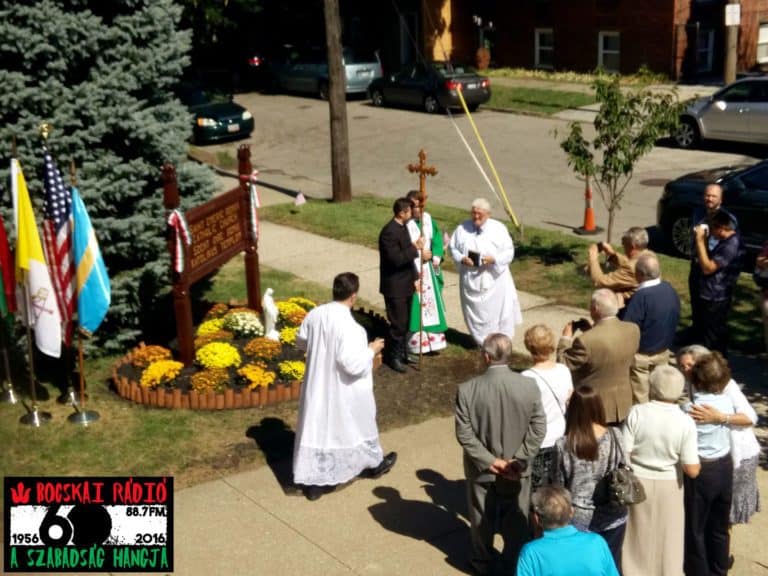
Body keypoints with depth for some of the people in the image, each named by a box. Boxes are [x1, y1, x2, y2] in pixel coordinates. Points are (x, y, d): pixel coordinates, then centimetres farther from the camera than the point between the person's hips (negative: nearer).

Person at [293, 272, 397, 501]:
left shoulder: (315, 314, -6)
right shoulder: (347, 325, -29)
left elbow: (301, 342, 10)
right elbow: (354, 365, -29)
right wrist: (372, 349, -13)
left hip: (318, 387, 6)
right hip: (344, 392, -6)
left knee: (317, 428, 13)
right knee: (359, 426, 18)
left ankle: (313, 481, 19)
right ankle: (373, 464, 41)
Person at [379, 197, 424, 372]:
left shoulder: (403, 227, 9)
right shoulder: (389, 232, -22)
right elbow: (396, 259, -27)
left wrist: (414, 277, 11)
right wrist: (415, 248, -21)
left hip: (405, 283, 9)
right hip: (395, 286, -9)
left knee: (405, 321, 18)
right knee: (398, 323, -1)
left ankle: (402, 351, 32)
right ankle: (394, 357, 12)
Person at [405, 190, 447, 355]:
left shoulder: (427, 219, 2)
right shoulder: (406, 223, -15)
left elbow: (437, 238, 5)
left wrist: (436, 257, -8)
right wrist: (419, 254, -18)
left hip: (428, 268, 6)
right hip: (412, 270, -6)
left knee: (431, 301, 11)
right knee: (416, 305, -2)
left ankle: (433, 339, 22)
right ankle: (416, 341, 8)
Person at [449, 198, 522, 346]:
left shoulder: (499, 228, -7)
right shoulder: (462, 228, -2)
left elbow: (509, 251, -5)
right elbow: (453, 248, 6)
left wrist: (494, 259, -23)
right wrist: (462, 258, -15)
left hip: (495, 278, -2)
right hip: (470, 280, 2)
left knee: (498, 310, 4)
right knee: (475, 311, 11)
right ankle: (482, 341, 28)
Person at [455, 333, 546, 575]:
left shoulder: (467, 389, -21)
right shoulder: (529, 386, -16)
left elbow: (464, 434, -18)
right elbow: (538, 428, -13)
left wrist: (490, 461, -12)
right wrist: (519, 460, -10)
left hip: (481, 468, -1)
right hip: (517, 469, 1)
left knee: (483, 518, 22)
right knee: (516, 518, 22)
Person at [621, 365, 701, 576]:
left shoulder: (637, 412, -17)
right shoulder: (685, 423, -15)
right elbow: (692, 470, -15)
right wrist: (698, 462, 7)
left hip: (637, 484, 0)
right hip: (669, 486, 0)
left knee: (638, 539, 16)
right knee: (666, 539, 17)